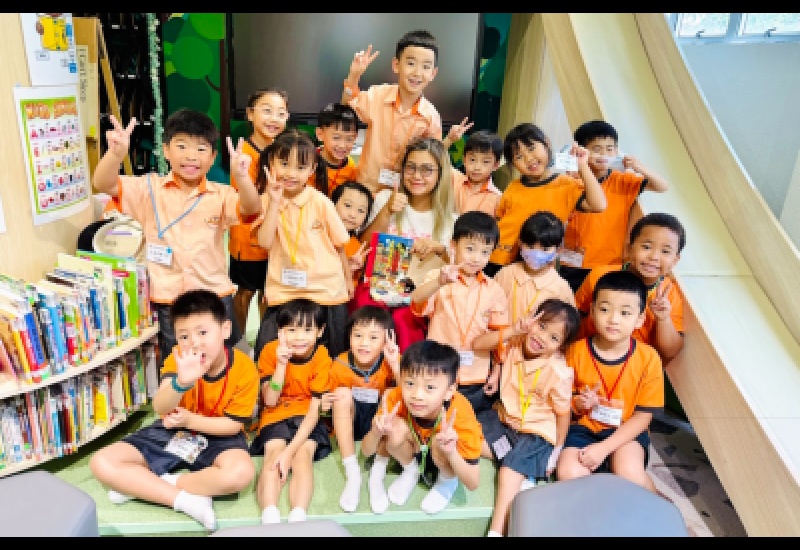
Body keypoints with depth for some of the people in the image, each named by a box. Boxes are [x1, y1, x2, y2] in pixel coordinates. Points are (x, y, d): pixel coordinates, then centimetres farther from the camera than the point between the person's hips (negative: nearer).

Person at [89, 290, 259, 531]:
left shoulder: (245, 369, -20)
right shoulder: (178, 358, -16)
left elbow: (233, 424, -13)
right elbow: (160, 408, -31)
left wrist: (190, 420, -24)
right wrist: (181, 383, -53)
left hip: (216, 435, -3)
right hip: (172, 431, 3)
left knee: (241, 473, -37)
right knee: (101, 463, -13)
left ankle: (141, 486, -18)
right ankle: (186, 500, -18)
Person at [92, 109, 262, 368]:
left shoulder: (220, 195, 0)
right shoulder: (150, 189, 1)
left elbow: (250, 209, -17)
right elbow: (104, 184, -8)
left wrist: (240, 177, -38)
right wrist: (116, 152, -29)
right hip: (166, 301, 0)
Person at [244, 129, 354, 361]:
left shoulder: (320, 202, -5)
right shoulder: (268, 200, -2)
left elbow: (339, 244, 6)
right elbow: (264, 242, -16)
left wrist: (348, 280, 14)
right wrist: (275, 201, -20)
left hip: (326, 289, 0)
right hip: (283, 292, 0)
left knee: (334, 354, 10)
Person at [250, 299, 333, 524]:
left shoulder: (321, 358, -11)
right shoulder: (271, 352, -7)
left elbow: (314, 410, -12)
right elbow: (270, 401, -10)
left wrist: (291, 450, -22)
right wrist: (282, 364, -23)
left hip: (306, 420, -1)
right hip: (276, 417, 1)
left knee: (303, 456, -26)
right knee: (273, 455, -25)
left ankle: (297, 517, -38)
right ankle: (269, 516, -39)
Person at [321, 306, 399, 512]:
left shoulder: (390, 362, -15)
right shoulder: (340, 366, -12)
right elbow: (334, 400, 1)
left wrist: (395, 363, -34)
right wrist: (325, 403, -22)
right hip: (349, 424, 1)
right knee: (342, 393, -26)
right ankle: (352, 474, -25)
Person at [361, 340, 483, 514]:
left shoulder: (460, 416, -36)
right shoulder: (396, 399, -30)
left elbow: (473, 484, -30)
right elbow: (366, 452, -20)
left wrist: (451, 452, -50)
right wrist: (376, 432, -44)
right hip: (416, 447, 2)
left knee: (440, 443, -34)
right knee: (396, 429, -29)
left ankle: (448, 481, 0)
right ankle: (411, 472, 2)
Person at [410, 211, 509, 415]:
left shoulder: (494, 290, 2)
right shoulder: (437, 278, -7)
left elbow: (499, 334, 10)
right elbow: (416, 302, -28)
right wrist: (440, 281, -46)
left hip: (477, 381, 2)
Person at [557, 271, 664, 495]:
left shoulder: (648, 359, -10)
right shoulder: (577, 351, -5)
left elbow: (642, 417, -8)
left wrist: (604, 447, -16)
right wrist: (578, 403, -19)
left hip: (626, 431, -1)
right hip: (583, 427, 2)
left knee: (628, 472, -29)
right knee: (569, 473, -23)